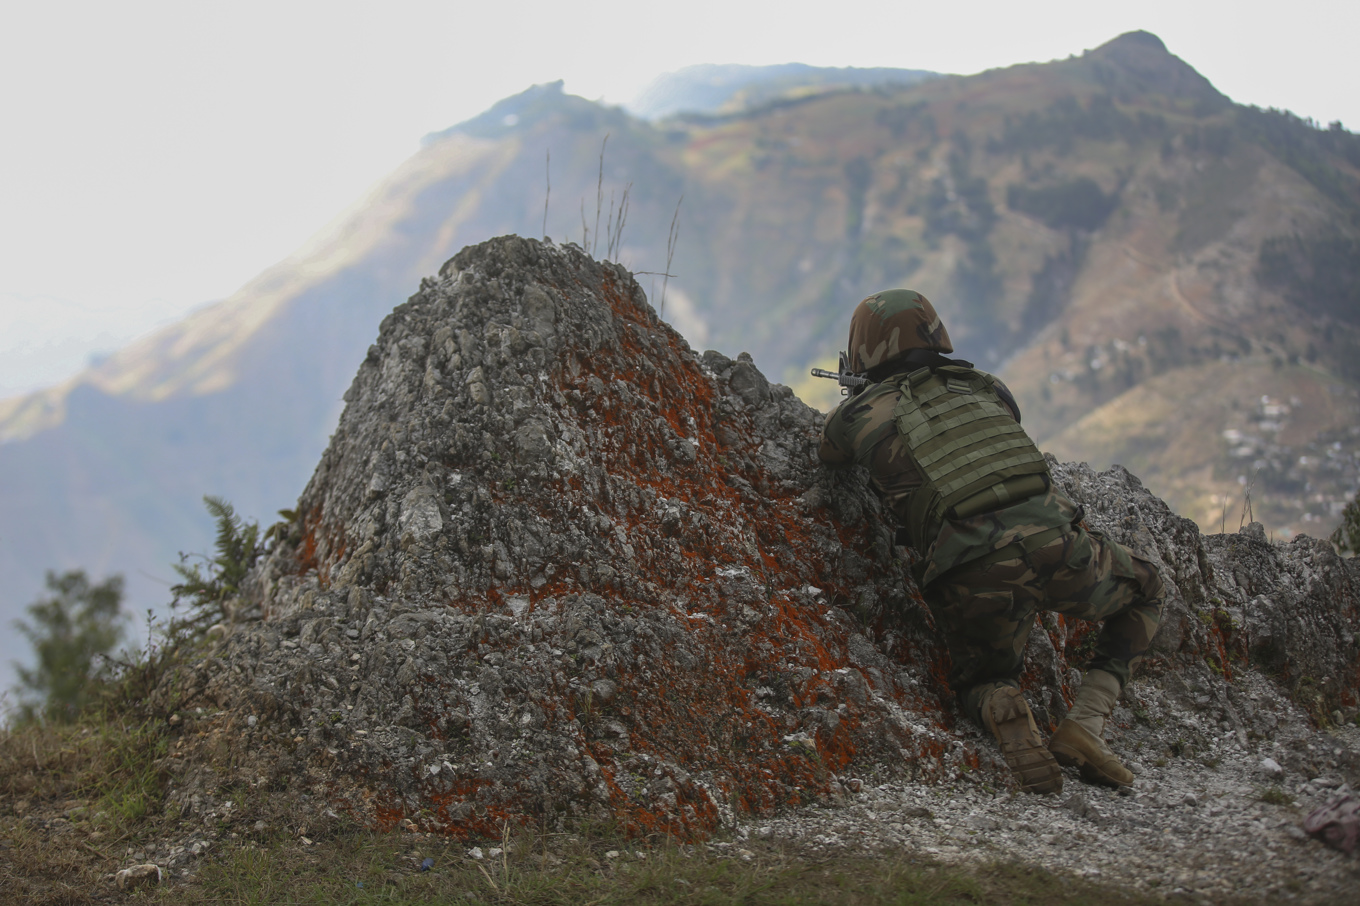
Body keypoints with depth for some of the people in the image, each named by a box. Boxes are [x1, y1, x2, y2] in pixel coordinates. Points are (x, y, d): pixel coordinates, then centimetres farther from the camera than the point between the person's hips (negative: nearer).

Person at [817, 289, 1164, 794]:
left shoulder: (859, 416, 14)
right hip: (1053, 544, 1)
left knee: (979, 677, 30)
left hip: (975, 577, -1)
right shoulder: (985, 388, 22)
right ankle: (1086, 724, 11)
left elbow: (828, 459, 39)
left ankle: (1006, 715, -9)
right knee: (1145, 593, 32)